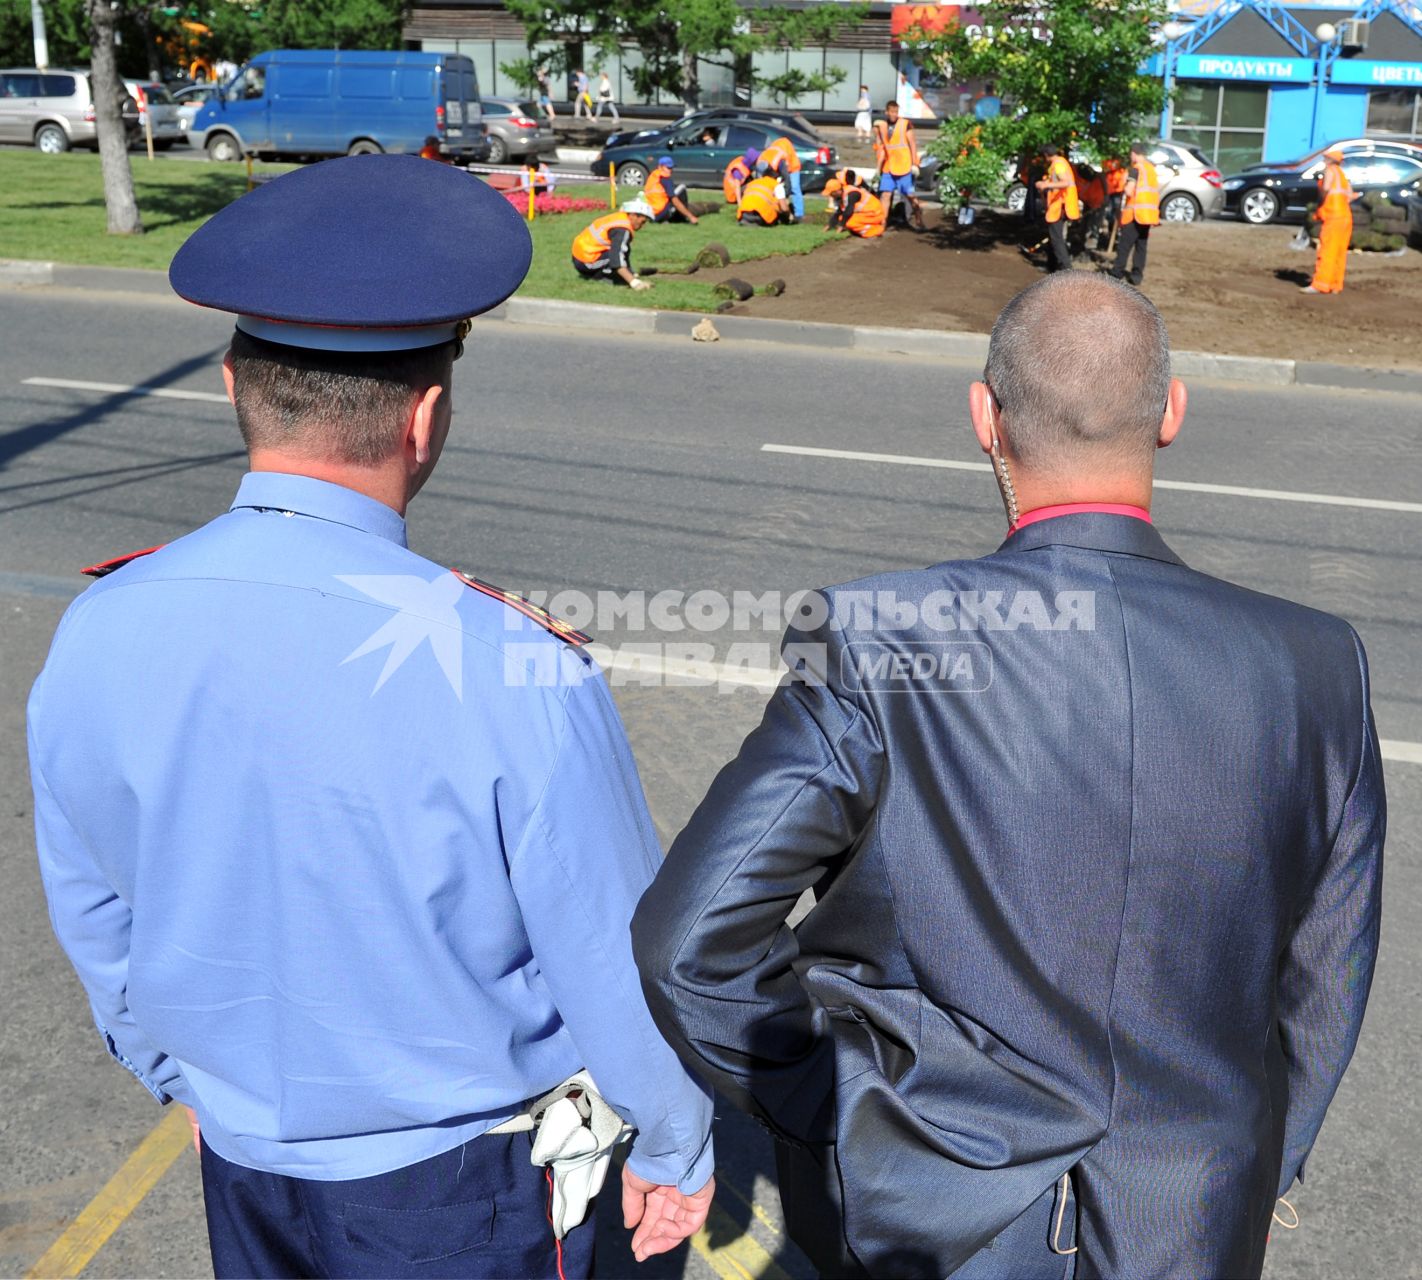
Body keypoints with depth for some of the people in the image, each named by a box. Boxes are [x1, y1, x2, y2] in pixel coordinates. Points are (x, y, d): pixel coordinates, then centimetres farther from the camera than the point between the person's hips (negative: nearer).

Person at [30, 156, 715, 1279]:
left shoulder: (96, 639, -16)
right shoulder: (510, 671, -31)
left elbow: (95, 927, 0)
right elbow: (622, 963, -19)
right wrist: (674, 1148, 0)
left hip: (242, 1169, 4)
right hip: (468, 1186, -4)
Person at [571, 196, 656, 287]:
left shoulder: (620, 217, 9)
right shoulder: (622, 229, -20)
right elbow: (617, 261, -32)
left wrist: (634, 276, 15)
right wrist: (634, 282, -38)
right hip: (585, 262, -10)